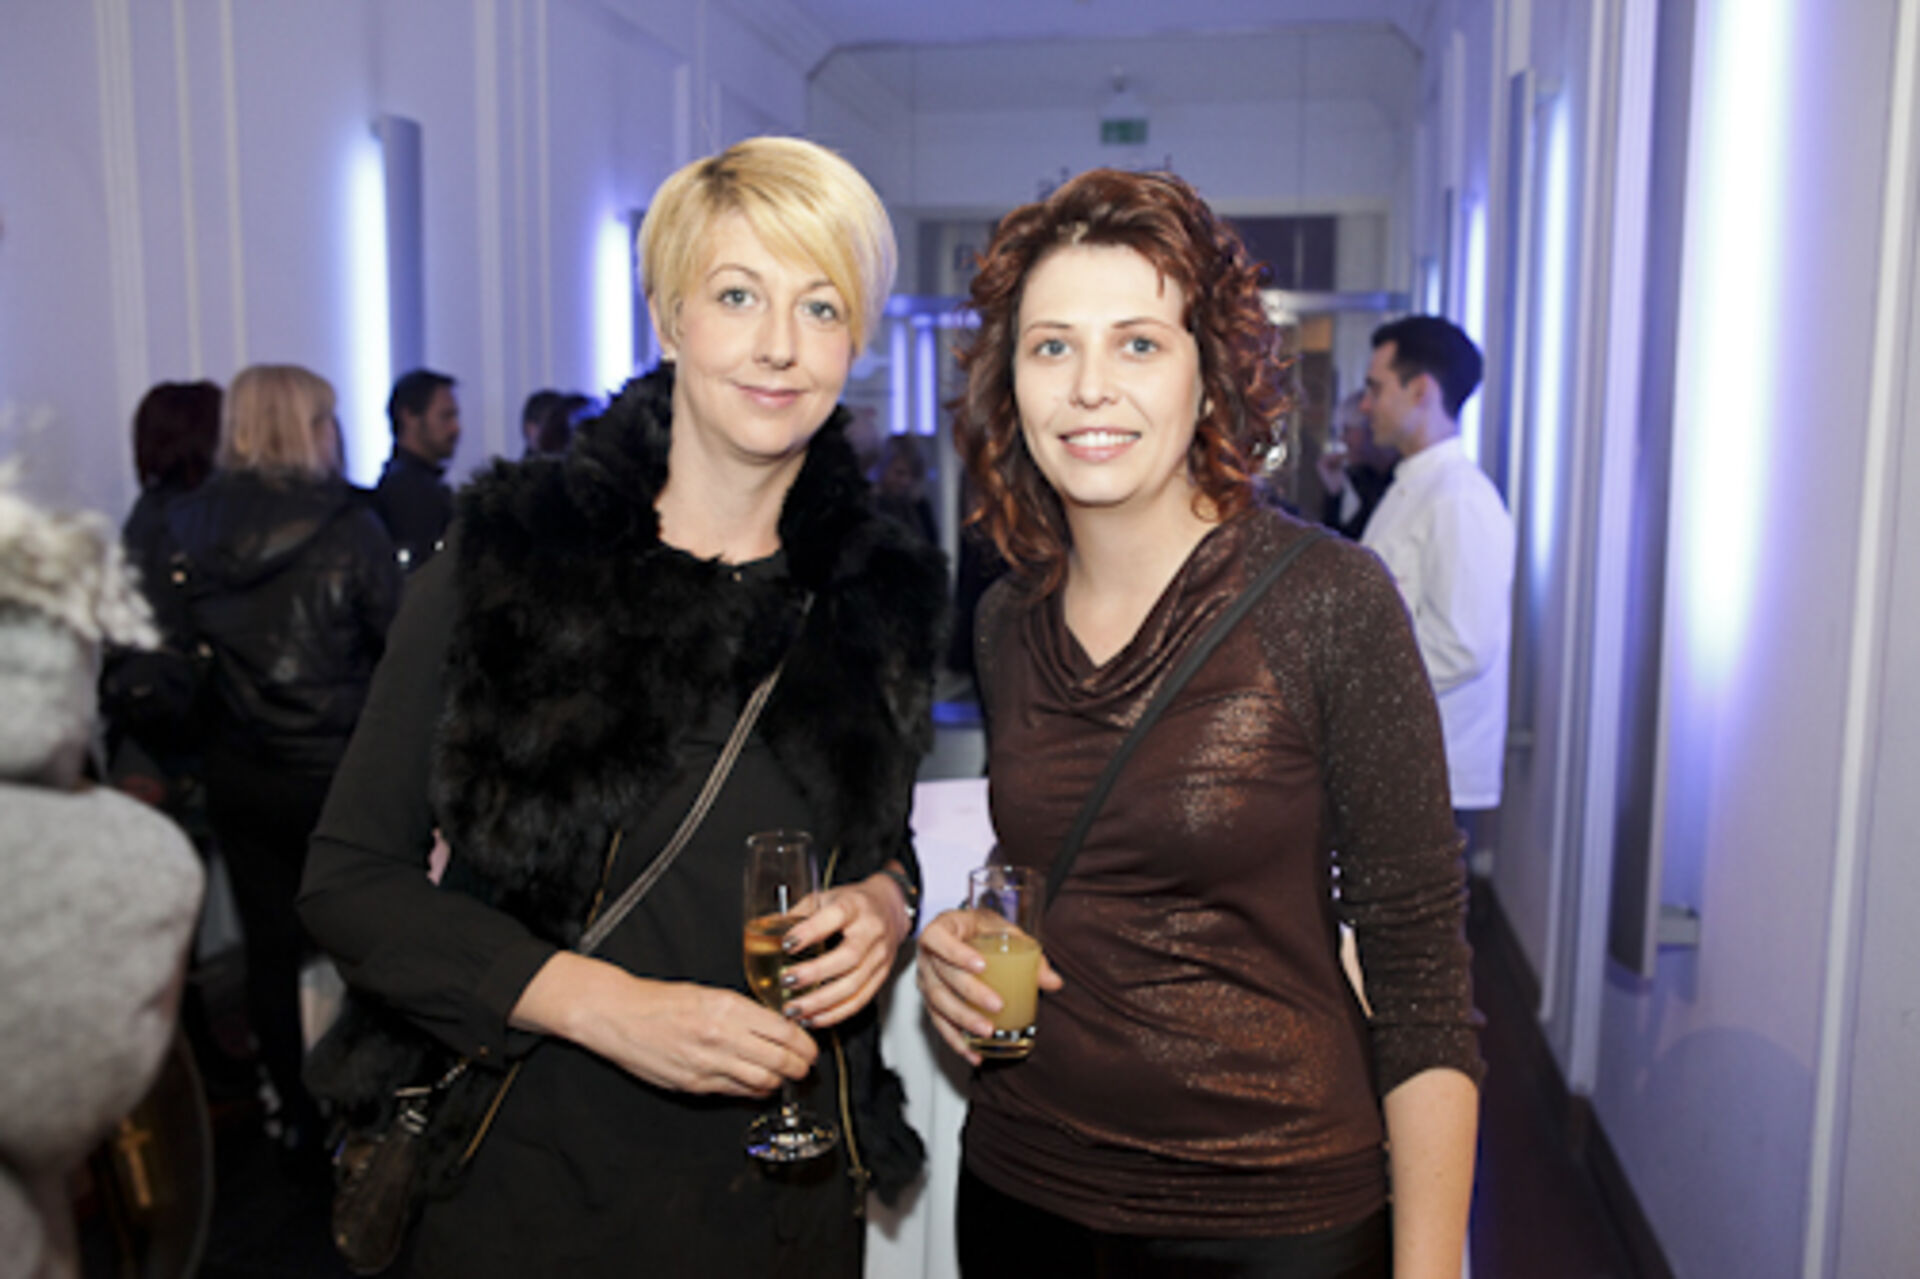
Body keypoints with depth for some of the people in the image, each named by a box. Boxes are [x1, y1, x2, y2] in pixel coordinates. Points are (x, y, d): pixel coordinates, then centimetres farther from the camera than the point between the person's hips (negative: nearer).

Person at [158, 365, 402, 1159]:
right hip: (336, 773, -3)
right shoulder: (347, 529, -14)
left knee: (270, 946, 13)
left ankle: (296, 1115, 26)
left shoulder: (187, 530, -3)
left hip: (237, 774, 4)